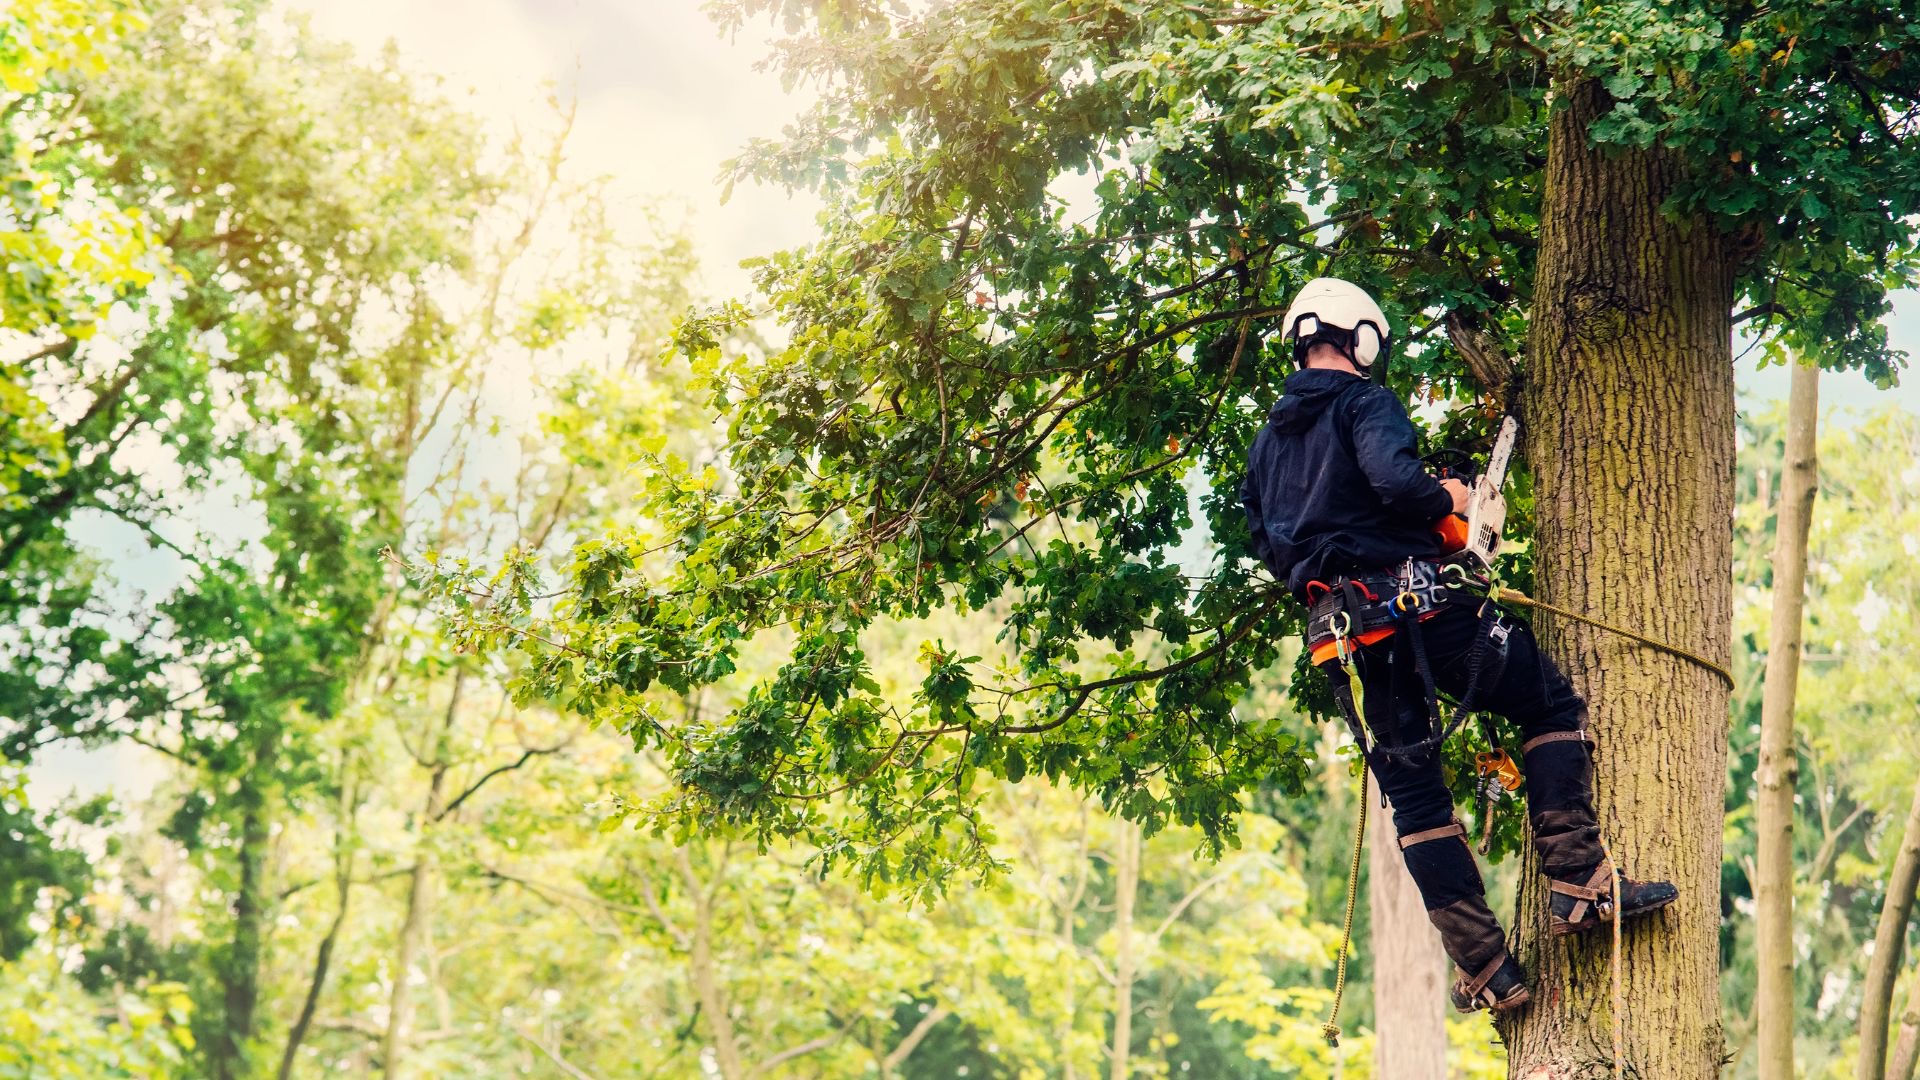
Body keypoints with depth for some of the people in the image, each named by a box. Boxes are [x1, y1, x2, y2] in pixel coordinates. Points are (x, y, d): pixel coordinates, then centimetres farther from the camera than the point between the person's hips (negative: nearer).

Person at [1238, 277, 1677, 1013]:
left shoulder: (1268, 441, 18)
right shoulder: (1364, 403, -3)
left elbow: (1268, 548, 19)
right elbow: (1394, 477, -22)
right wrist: (1446, 499, -4)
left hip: (1341, 635, 7)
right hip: (1420, 603, -6)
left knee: (1414, 798, 10)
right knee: (1553, 706, 8)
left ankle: (1485, 969, 6)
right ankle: (1578, 882, -5)